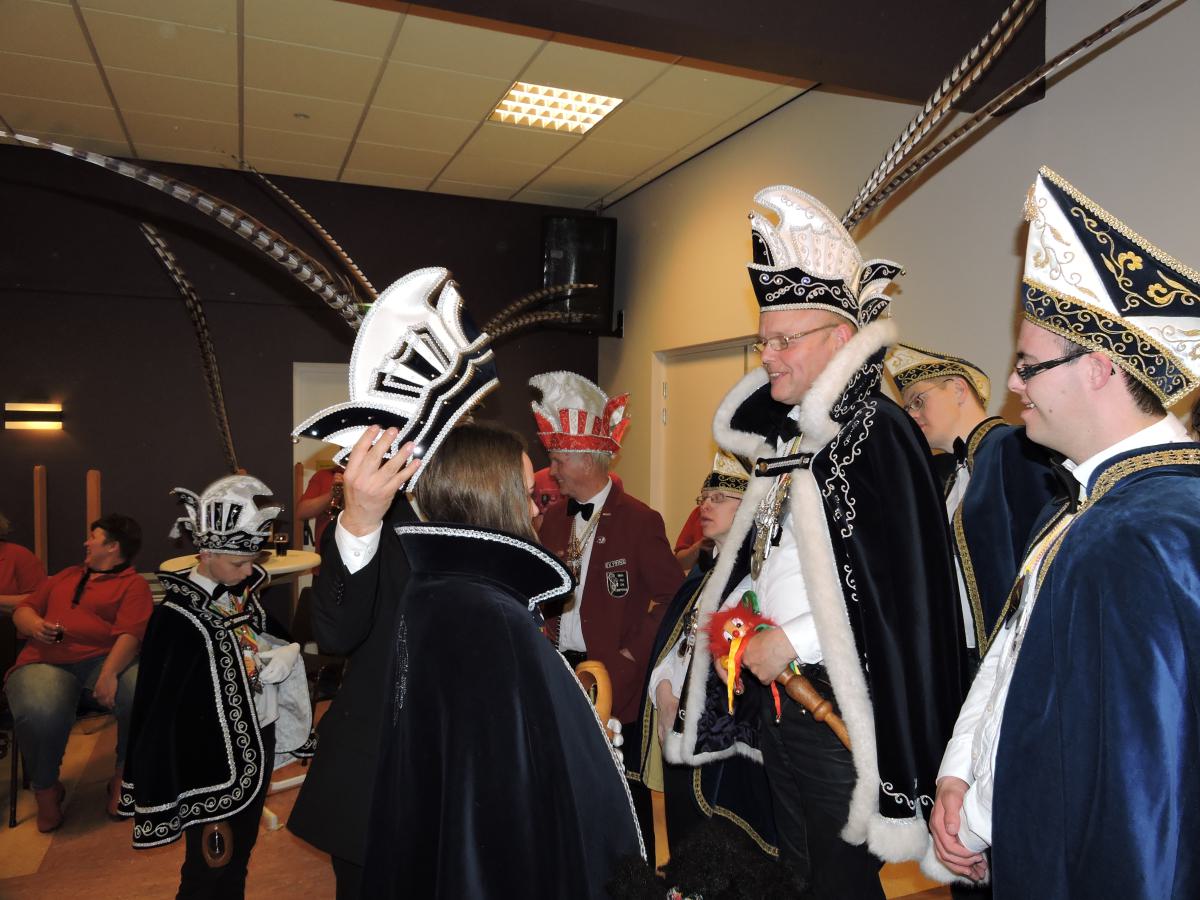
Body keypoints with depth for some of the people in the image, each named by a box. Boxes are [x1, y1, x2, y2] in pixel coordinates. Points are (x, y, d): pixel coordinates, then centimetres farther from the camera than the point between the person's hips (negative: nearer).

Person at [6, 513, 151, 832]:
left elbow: (130, 633, -9)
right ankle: (46, 788, -1)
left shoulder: (133, 584, 6)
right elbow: (22, 609, 29)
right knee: (39, 714, -32)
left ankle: (122, 777, -5)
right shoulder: (65, 576, 28)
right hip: (46, 661, 3)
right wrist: (33, 624, 3)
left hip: (106, 659, -3)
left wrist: (109, 674, -27)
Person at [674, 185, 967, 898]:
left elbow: (899, 589, -22)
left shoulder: (877, 433, -16)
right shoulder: (789, 436, 10)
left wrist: (793, 641, -18)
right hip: (774, 688, 8)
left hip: (840, 704, -8)